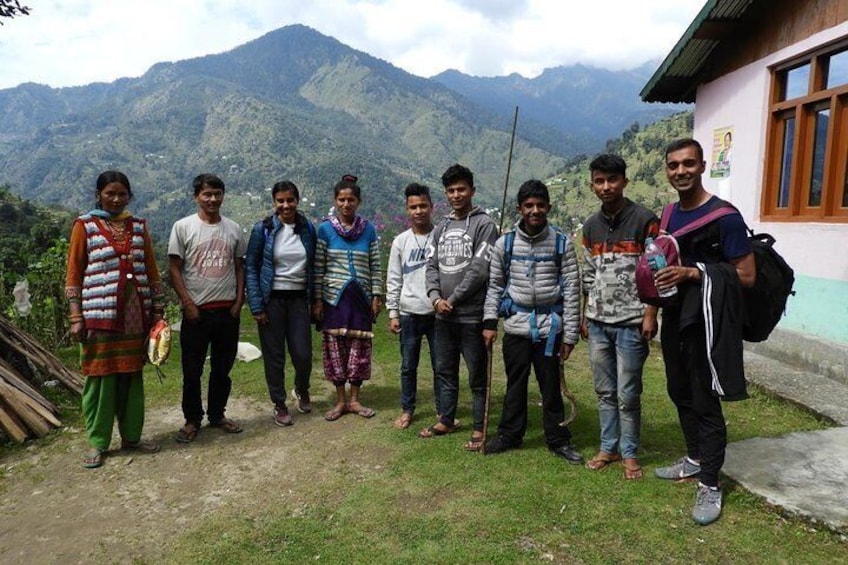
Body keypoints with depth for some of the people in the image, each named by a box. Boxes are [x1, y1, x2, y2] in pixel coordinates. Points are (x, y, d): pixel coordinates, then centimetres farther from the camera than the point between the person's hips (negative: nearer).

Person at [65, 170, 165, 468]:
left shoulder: (138, 226, 11)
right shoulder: (84, 225, 2)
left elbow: (151, 270, 11)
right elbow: (73, 273, -1)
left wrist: (158, 310, 7)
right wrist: (76, 316, -7)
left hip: (135, 313, 3)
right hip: (100, 313, -3)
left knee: (132, 374, 9)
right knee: (100, 375, 2)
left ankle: (131, 435, 20)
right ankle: (97, 442, 14)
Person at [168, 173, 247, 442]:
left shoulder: (233, 229, 6)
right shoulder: (183, 227, -4)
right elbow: (174, 268, -4)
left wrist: (239, 301, 1)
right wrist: (188, 303, -10)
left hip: (227, 310, 3)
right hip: (196, 310, -3)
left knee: (222, 368, 13)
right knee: (192, 370, 5)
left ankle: (217, 414, 28)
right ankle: (192, 419, 20)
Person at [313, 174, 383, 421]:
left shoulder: (368, 229, 4)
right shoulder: (325, 229, -1)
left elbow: (375, 266, 6)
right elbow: (319, 268, -1)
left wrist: (377, 296, 2)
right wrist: (317, 300, -4)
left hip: (361, 297, 1)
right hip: (335, 297, -1)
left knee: (360, 348, 5)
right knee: (335, 347, 5)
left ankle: (354, 400, 20)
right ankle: (340, 401, 19)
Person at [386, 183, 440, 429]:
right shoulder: (401, 241, 3)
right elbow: (393, 280, 5)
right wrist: (393, 313, 1)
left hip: (438, 312, -1)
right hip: (409, 314, 2)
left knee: (441, 365, 8)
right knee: (408, 366, 12)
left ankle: (443, 410, 25)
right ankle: (407, 410, 27)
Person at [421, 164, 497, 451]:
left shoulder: (484, 224, -7)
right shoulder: (441, 227, 14)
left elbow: (480, 269, -14)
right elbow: (431, 266, 10)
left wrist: (452, 300, -11)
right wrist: (435, 297, -8)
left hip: (471, 316, -6)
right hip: (443, 316, 7)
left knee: (477, 376, 4)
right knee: (445, 371, 17)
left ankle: (479, 428, 17)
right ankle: (447, 420, 33)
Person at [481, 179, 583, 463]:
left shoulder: (562, 243, -3)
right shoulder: (504, 243, 1)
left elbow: (571, 290, -2)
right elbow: (495, 285, 6)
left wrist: (570, 334, -4)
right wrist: (490, 322, -1)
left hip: (550, 327, -1)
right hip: (516, 326, 1)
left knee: (551, 385, 9)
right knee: (515, 384, 13)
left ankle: (558, 439, 24)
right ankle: (510, 435, 28)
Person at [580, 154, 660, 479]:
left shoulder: (645, 221, -7)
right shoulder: (591, 226, 9)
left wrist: (650, 315, -13)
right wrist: (585, 317, 13)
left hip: (631, 323, -5)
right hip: (597, 323, 5)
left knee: (628, 394, 2)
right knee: (604, 391, 13)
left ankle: (629, 453, 19)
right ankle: (608, 447, 26)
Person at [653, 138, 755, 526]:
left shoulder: (723, 216, -14)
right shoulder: (669, 215, 9)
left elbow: (746, 276, -15)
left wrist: (693, 273, -23)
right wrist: (658, 278, 0)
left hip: (705, 320, -8)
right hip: (675, 318, 8)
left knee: (705, 400, -2)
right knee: (680, 391, 18)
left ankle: (709, 484, 12)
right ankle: (695, 459, 36)